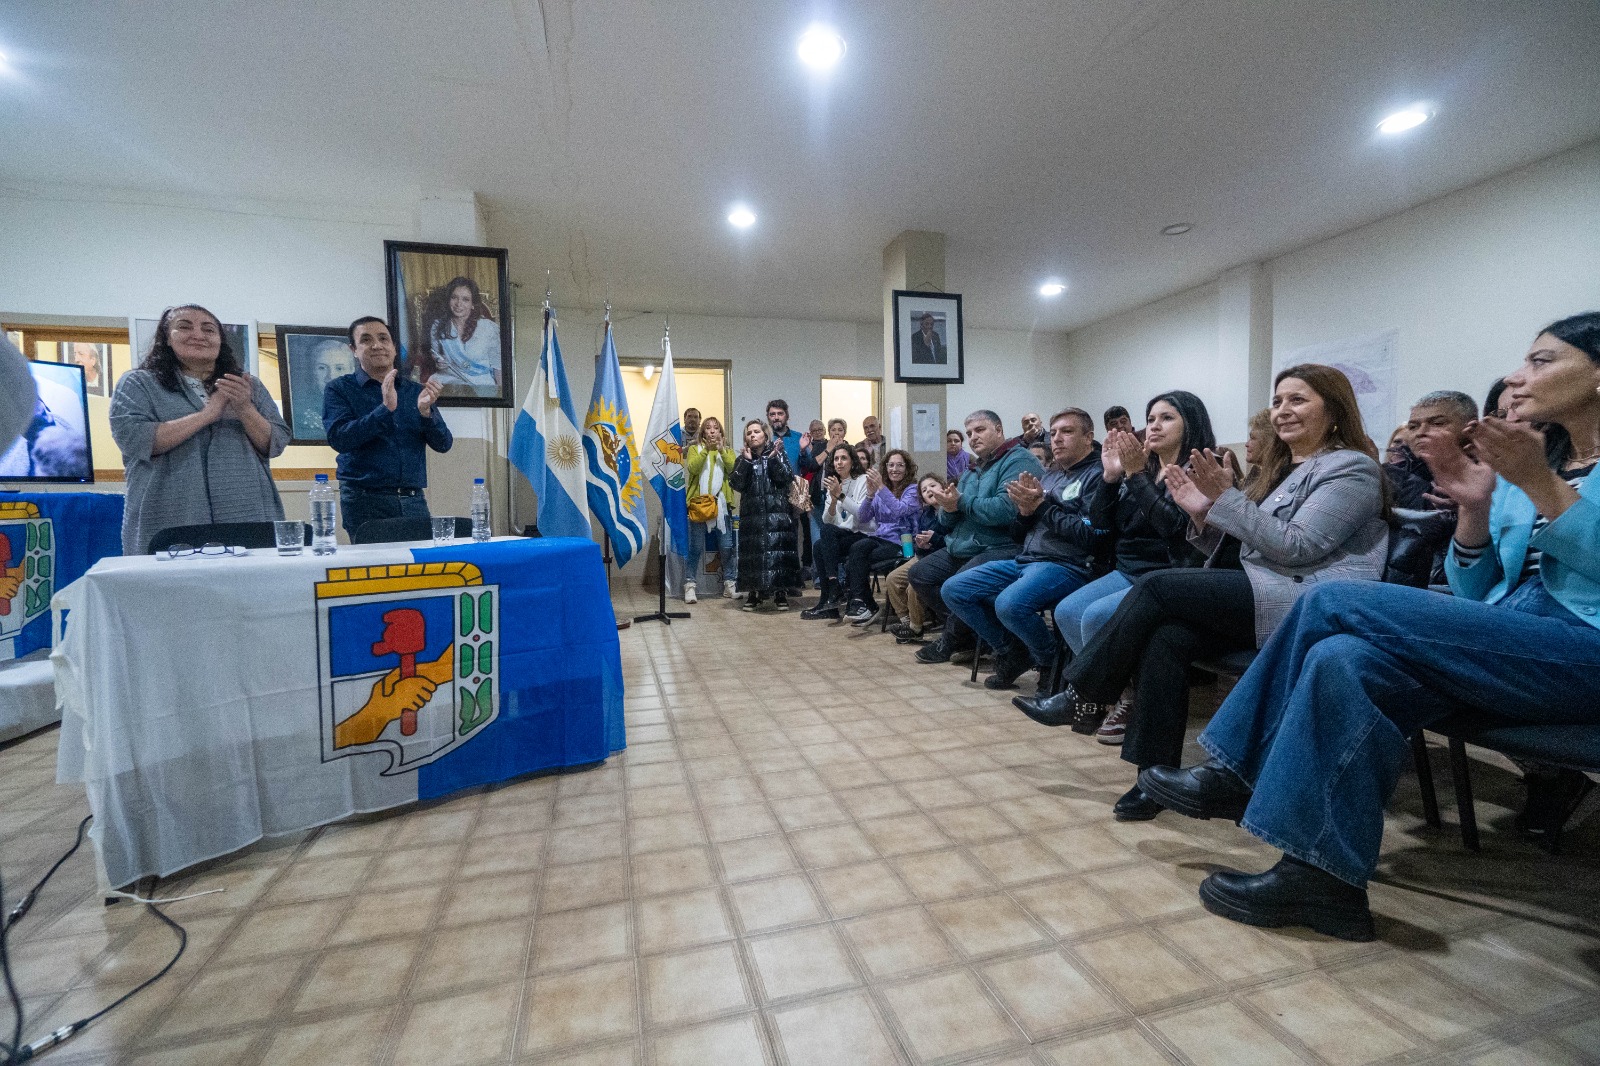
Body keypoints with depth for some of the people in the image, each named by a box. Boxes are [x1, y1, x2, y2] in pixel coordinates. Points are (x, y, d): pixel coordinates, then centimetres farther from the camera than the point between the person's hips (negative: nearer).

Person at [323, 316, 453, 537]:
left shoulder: (415, 391, 12)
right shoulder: (340, 389, 5)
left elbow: (444, 444, 6)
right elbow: (338, 439, -11)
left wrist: (425, 411, -12)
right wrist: (385, 409, -19)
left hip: (414, 501, 3)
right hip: (365, 501, -2)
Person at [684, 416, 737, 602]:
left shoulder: (727, 450, 16)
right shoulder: (695, 449, 9)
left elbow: (734, 469, -4)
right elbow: (692, 468, -11)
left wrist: (721, 450, -14)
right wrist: (706, 449, -19)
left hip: (721, 502, 2)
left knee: (726, 546, 4)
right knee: (696, 546, -3)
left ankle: (729, 582, 16)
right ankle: (690, 584, 2)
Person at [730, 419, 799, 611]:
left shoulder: (778, 454, 8)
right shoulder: (742, 459, 12)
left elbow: (787, 478, -6)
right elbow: (737, 484, -3)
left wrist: (773, 458, -12)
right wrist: (746, 461, -9)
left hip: (778, 512, -1)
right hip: (752, 514, 2)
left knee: (779, 548, -7)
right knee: (753, 551, -2)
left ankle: (780, 592, 1)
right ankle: (754, 592, 8)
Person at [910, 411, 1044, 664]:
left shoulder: (1019, 461, -6)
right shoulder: (972, 472, 22)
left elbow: (1006, 509, -24)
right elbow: (947, 523, 19)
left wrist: (962, 502, -14)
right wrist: (949, 508, -5)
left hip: (1002, 548, -10)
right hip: (962, 548, 10)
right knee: (920, 573, 0)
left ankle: (952, 642, -2)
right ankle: (964, 635, 2)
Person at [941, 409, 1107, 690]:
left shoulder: (1097, 476, -3)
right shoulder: (1050, 475, 20)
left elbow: (1092, 535, -16)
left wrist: (1041, 505, -12)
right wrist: (1025, 508, -3)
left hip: (1067, 565, -8)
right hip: (1025, 560, 8)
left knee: (1009, 604, -36)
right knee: (954, 590, -3)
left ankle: (1052, 664, -5)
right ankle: (1012, 653, 8)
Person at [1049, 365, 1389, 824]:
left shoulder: (1351, 467, -1)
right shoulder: (1284, 469, 22)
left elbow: (1296, 547, -15)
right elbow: (1237, 550, 18)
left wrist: (1227, 499, -19)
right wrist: (1204, 513, 1)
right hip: (1263, 599, 7)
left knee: (1159, 585, -21)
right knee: (1166, 637, -22)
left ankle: (1082, 695, -10)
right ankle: (1157, 774, -17)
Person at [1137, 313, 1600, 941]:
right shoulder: (1522, 466, 18)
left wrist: (1541, 485, -19)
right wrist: (1475, 507, -1)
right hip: (1509, 647, 6)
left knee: (1335, 602, -24)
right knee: (1344, 661, -23)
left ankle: (1237, 774, -16)